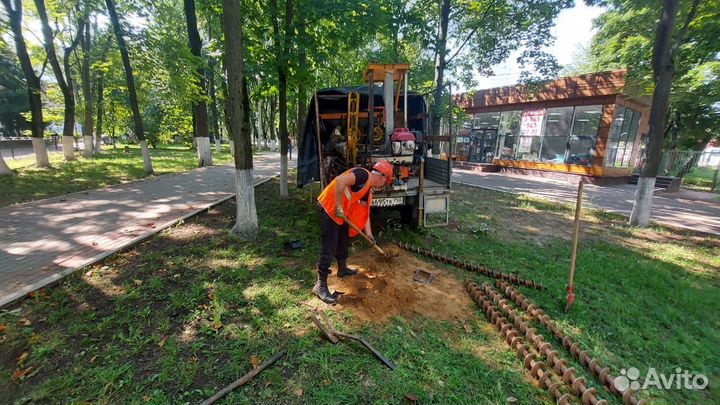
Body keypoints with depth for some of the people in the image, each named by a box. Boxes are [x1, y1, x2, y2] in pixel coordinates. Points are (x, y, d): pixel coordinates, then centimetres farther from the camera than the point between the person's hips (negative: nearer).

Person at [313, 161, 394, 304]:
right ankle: (320, 285, 0)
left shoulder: (368, 190, 14)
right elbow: (340, 180, -32)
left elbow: (364, 212, 20)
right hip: (329, 207, -10)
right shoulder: (363, 175, -16)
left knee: (344, 239, 23)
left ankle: (342, 269, 43)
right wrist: (338, 206, -26)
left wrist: (369, 234, 20)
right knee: (329, 247, -8)